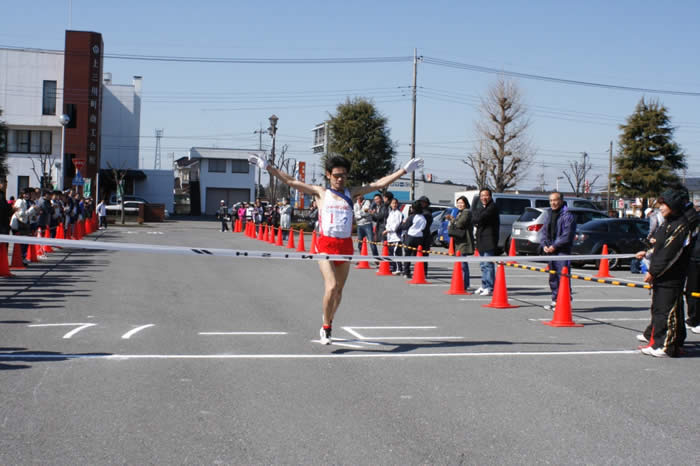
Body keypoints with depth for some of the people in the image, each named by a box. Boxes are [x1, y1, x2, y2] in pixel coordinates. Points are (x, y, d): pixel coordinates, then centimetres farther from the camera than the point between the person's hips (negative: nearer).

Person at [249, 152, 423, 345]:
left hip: (346, 245, 3)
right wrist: (267, 166, 3)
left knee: (338, 290, 10)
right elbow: (290, 181, 7)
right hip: (326, 244, -3)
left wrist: (405, 169, 8)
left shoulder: (351, 193, 12)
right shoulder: (320, 192, 8)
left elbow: (379, 183, 11)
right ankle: (326, 328, -3)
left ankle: (328, 323, 31)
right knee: (331, 287, -18)